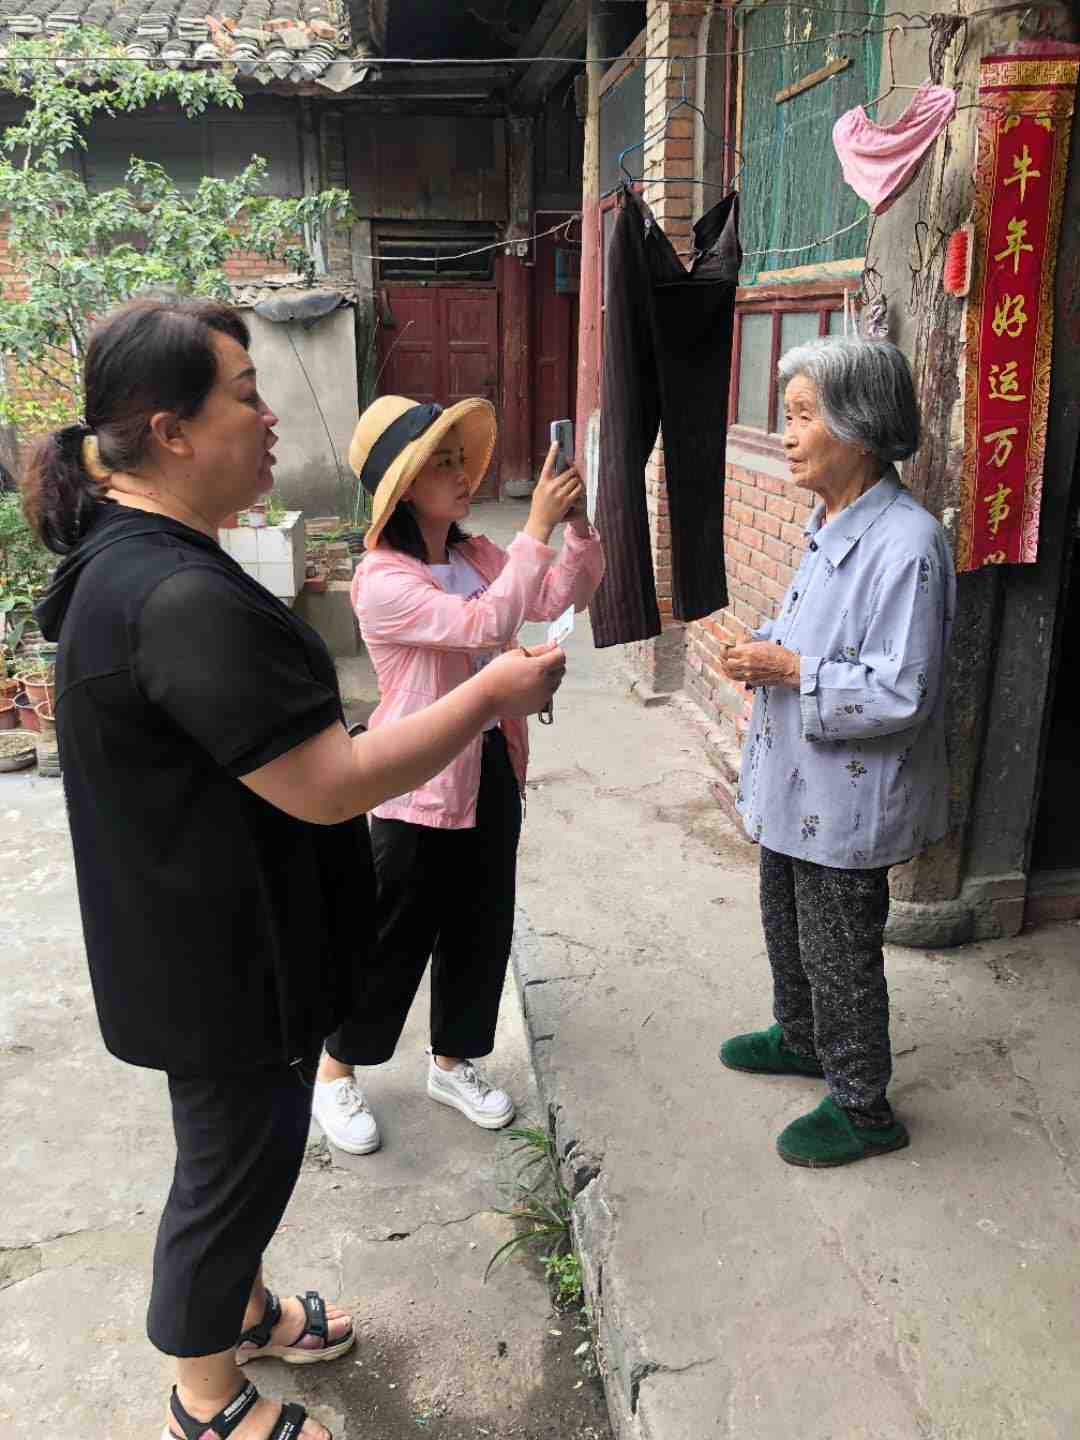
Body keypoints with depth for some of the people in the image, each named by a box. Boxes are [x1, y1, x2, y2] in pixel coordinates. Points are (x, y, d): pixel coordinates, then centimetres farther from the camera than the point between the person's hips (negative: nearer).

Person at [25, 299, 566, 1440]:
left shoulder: (128, 555, 3)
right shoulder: (182, 599, -32)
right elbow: (330, 786, -30)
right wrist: (490, 696, -21)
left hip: (206, 941, 10)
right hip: (223, 962, -10)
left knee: (247, 1144, 28)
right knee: (235, 1162, 13)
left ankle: (242, 1309, 52)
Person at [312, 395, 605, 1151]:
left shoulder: (477, 555, 4)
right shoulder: (382, 581, -21)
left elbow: (563, 596, -1)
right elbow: (485, 626, -33)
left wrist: (580, 524, -16)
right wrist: (538, 528, -31)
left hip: (492, 768, 7)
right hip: (420, 784, -7)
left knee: (481, 926, 17)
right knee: (392, 938, 8)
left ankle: (453, 1060, 38)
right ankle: (337, 1071, 31)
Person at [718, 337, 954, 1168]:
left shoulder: (905, 545, -26)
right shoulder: (831, 524, 4)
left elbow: (899, 694, -26)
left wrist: (790, 670, -23)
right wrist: (769, 648, -1)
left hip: (849, 796, -9)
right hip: (796, 782, 9)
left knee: (839, 951, 8)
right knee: (786, 922, 26)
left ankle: (863, 1106, 29)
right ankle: (801, 1038, 50)